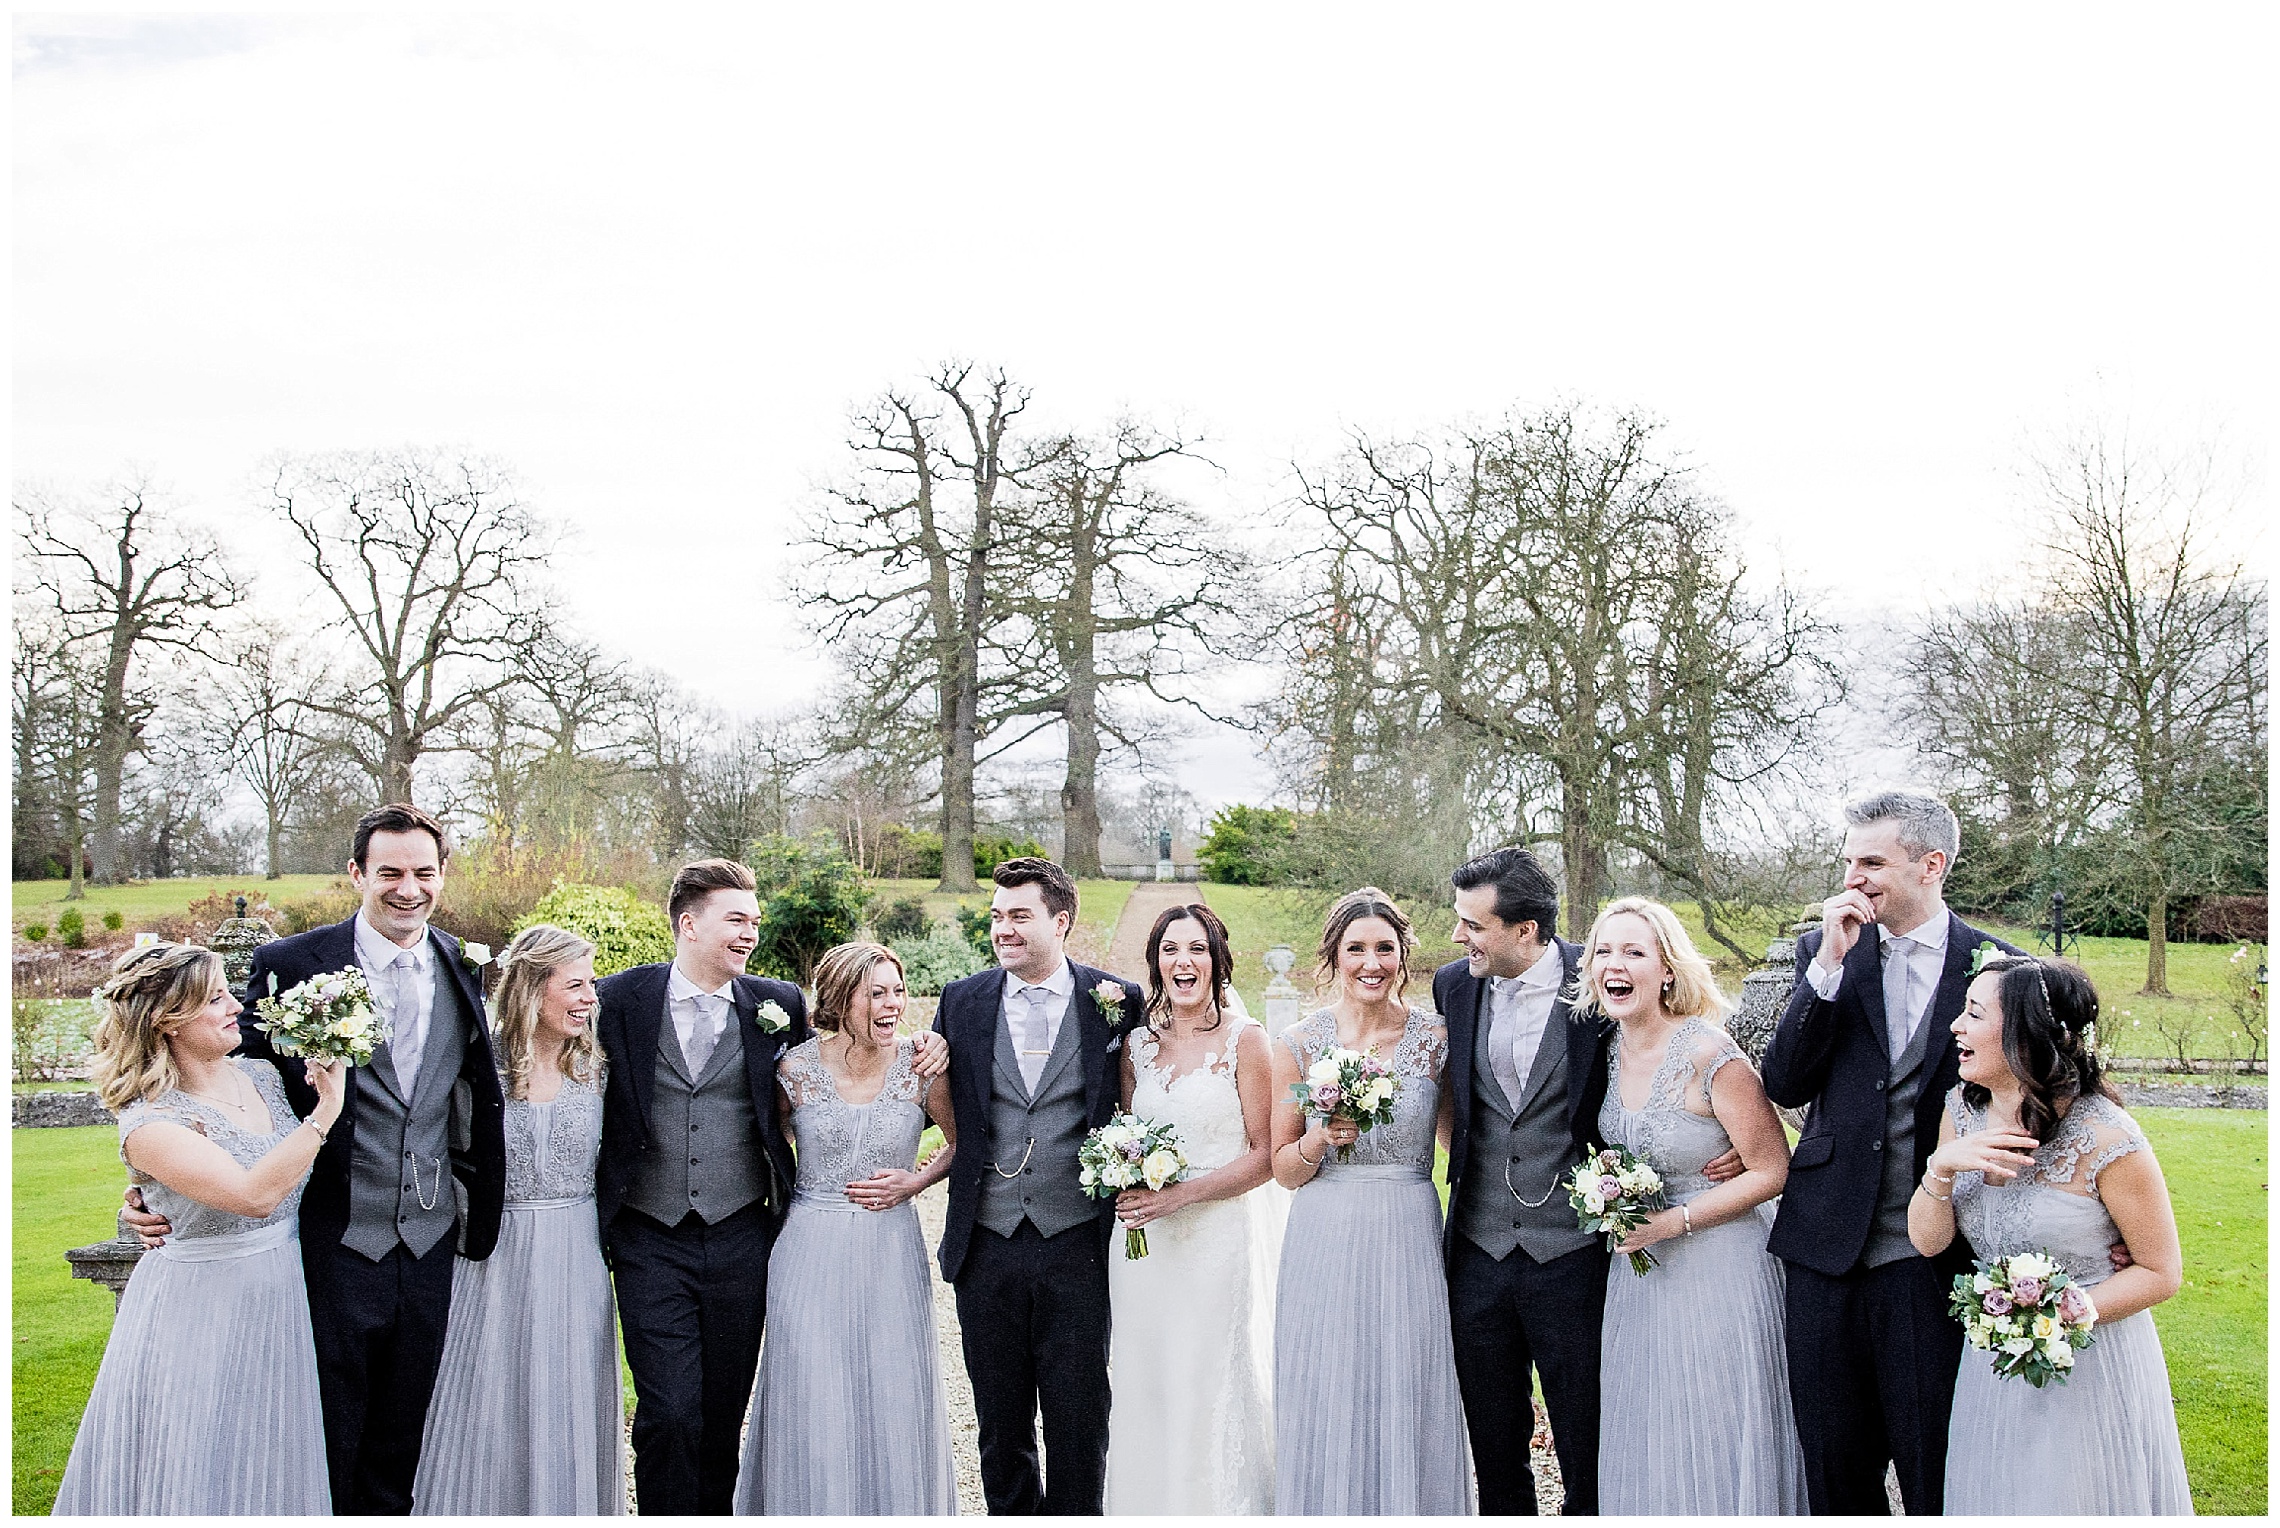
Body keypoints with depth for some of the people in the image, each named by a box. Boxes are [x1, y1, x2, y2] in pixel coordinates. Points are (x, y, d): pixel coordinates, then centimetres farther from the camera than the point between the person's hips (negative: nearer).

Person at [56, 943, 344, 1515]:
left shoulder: (264, 1075, 2)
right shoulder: (147, 1122, -17)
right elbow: (254, 1194, -29)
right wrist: (325, 1113, -23)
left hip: (281, 1296, 6)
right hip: (199, 1311, -6)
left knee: (270, 1472, 16)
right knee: (200, 1476, 5)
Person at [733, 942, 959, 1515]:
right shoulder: (795, 1068, -8)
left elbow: (961, 1143, 8)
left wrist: (915, 1181, -6)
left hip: (891, 1249, 1)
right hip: (811, 1252, -1)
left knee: (895, 1397, 6)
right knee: (812, 1401, 4)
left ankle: (898, 1511, 26)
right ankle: (813, 1510, 24)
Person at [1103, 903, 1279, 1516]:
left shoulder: (1245, 1041, -4)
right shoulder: (1138, 1045, 10)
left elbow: (1264, 1156, -7)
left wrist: (1179, 1194, -15)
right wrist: (1126, 1188, -2)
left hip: (1220, 1231, -4)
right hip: (1143, 1237, 4)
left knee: (1215, 1389, -1)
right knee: (1147, 1387, 7)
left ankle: (1225, 1507, 14)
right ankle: (1151, 1509, 21)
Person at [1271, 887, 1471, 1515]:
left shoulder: (1437, 1040, -1)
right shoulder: (1299, 1044, 1)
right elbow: (1284, 1170, 5)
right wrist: (1321, 1138, -14)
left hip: (1409, 1244, -1)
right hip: (1323, 1245, 1)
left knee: (1407, 1410, 5)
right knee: (1326, 1412, 6)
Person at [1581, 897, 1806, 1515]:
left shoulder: (1711, 1056, -20)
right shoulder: (1610, 1046, 0)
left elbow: (1771, 1171, -14)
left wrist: (1673, 1220, -18)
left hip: (1714, 1270, -6)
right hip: (1636, 1266, 6)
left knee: (1714, 1450, 5)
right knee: (1640, 1444, 14)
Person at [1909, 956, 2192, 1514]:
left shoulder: (2106, 1139, -22)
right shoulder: (1964, 1112, -4)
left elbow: (2162, 1273, -12)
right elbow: (1927, 1240, -3)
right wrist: (1941, 1166, -22)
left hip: (2090, 1368, -5)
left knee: (2073, 1504, 9)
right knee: (1994, 1504, 18)